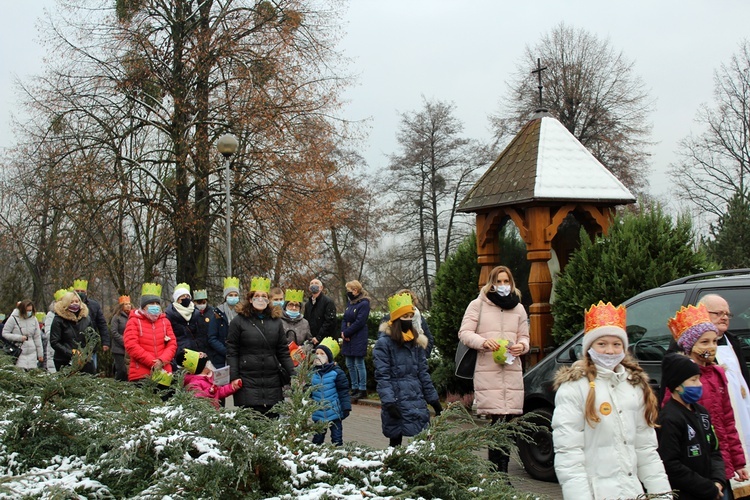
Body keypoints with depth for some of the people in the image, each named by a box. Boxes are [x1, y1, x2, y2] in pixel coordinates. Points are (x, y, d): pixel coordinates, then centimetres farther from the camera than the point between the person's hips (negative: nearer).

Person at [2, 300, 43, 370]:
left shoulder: (34, 319, 5)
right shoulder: (14, 319, -6)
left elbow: (37, 337, 11)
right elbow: (4, 333, -2)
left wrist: (40, 354, 11)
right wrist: (19, 338, -13)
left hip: (32, 353, 4)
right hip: (19, 354, -4)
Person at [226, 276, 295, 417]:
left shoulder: (276, 321, 13)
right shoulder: (239, 321, 2)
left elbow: (283, 352, 14)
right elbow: (232, 353, 0)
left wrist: (293, 375, 7)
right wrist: (233, 379, -8)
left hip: (272, 384, 4)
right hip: (248, 383, -3)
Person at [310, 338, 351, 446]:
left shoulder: (337, 372, -9)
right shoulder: (312, 373, 2)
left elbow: (343, 391, -7)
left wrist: (346, 407, -9)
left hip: (334, 413, -3)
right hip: (318, 414, 3)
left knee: (337, 438, 7)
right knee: (317, 438, 13)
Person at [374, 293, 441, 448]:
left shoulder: (416, 341, 12)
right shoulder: (384, 343, -6)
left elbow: (423, 373, 15)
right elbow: (382, 376, -10)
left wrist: (434, 400, 12)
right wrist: (389, 403, -19)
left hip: (417, 402, 5)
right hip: (397, 402, -5)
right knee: (395, 442, 3)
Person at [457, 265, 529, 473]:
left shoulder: (518, 308, 18)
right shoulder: (478, 305, 6)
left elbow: (524, 336, 22)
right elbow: (464, 333, 2)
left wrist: (522, 346, -2)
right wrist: (484, 342, -16)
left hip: (512, 370, 4)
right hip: (487, 370, -4)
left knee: (505, 421, 0)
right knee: (498, 420, -12)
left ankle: (497, 471, 7)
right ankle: (500, 470, -9)